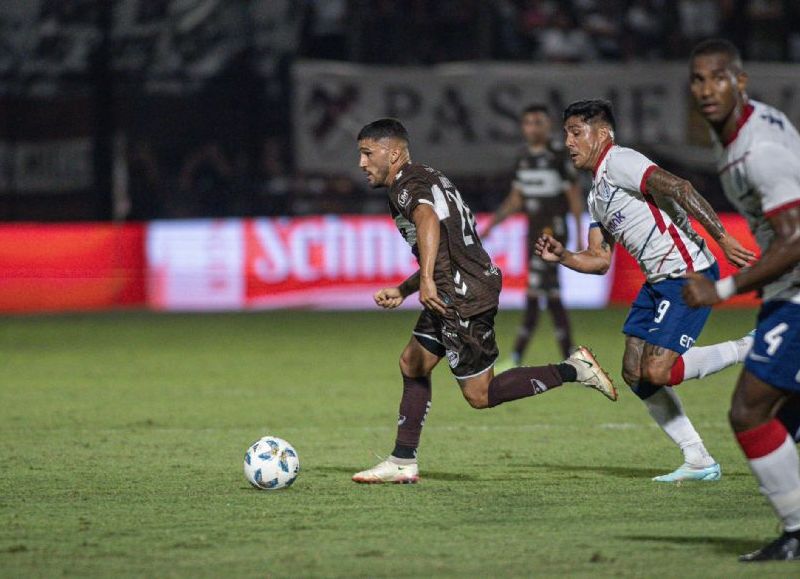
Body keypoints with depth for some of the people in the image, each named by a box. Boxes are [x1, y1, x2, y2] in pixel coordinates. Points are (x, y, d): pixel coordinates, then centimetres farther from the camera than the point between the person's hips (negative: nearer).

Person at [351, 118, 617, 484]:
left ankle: (572, 370, -4)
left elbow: (428, 221, -34)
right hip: (456, 292, 11)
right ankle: (402, 463, 19)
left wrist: (427, 280, -47)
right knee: (412, 363, 16)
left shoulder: (407, 186, -10)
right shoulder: (425, 180, 22)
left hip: (464, 297, -11)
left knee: (480, 395, -3)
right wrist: (402, 291, 28)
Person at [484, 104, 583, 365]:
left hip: (553, 230, -7)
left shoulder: (559, 158, -8)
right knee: (552, 296, 8)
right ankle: (569, 358, 14)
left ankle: (516, 359, -9)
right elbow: (516, 199, 17)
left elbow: (575, 199, -6)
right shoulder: (524, 159, 11)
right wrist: (492, 223, 9)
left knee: (534, 294, -10)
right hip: (534, 232, 7)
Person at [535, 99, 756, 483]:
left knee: (657, 373, -16)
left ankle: (753, 348, -2)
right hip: (659, 280, 10)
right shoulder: (597, 194, 20)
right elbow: (599, 260, 21)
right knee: (634, 374, 6)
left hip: (688, 274, -10)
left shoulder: (618, 163, -11)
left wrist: (723, 239, -29)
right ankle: (698, 461, 9)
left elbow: (679, 188, -23)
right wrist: (561, 256, 2)